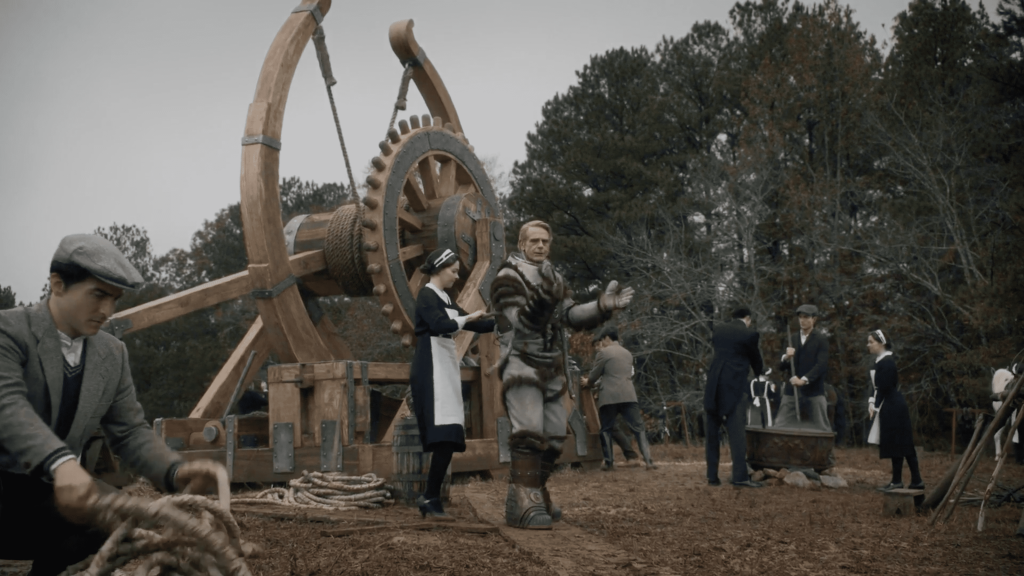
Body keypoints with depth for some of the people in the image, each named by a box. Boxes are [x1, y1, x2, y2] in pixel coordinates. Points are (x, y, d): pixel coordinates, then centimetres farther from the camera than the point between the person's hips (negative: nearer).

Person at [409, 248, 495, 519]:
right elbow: (438, 325, -25)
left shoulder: (444, 299, 20)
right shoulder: (427, 296, -6)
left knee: (448, 437, 4)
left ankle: (431, 497, 7)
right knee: (445, 435, -17)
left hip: (445, 368, 9)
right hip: (431, 370, -9)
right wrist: (466, 318, -18)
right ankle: (430, 497, -12)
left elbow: (475, 325, 23)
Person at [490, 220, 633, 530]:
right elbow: (520, 321, -19)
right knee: (529, 432, -19)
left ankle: (534, 495, 21)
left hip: (551, 370, 8)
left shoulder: (555, 280, 17)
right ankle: (522, 503, -21)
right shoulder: (508, 278, -6)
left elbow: (571, 316, 5)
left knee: (553, 436, 9)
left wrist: (603, 305, -11)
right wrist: (541, 297, -36)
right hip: (521, 365, -8)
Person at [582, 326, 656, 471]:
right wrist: (598, 384, 36)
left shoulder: (604, 353, 0)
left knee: (606, 430, 8)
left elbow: (594, 375, 4)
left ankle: (609, 462, 7)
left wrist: (589, 382, 27)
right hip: (628, 396, 4)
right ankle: (648, 461, -6)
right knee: (639, 428, 2)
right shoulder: (627, 353, 21)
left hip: (609, 397, -4)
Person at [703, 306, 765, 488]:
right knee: (737, 432, -6)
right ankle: (740, 476, -13)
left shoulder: (718, 329, 10)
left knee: (712, 432, 8)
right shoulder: (749, 334, -3)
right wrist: (760, 369, 33)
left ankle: (712, 476, 9)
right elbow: (757, 363, 8)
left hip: (713, 386, 5)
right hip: (734, 387, -5)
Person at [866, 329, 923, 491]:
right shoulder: (881, 361, 13)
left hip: (892, 408, -10)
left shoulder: (886, 362, -16)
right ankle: (916, 480, 16)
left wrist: (876, 407, -13)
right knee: (903, 444, 11)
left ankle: (897, 480, 4)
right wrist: (872, 403, 7)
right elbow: (878, 386, 17)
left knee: (896, 443, -2)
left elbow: (884, 387, -19)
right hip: (892, 407, 10)